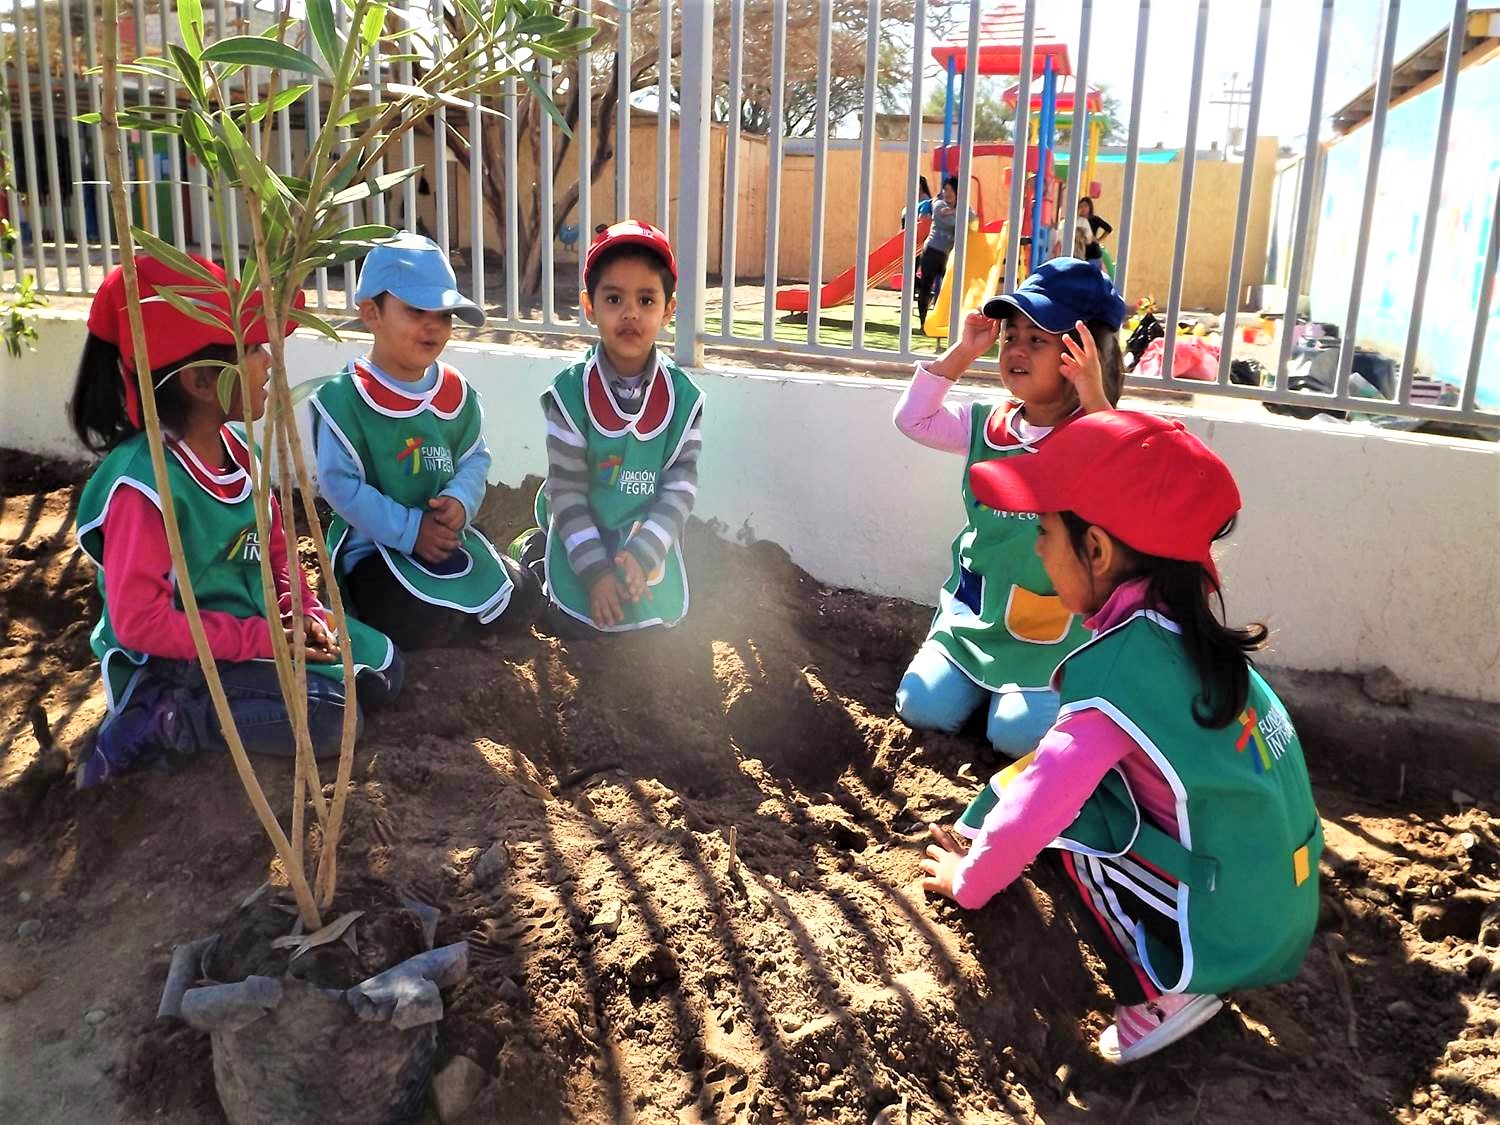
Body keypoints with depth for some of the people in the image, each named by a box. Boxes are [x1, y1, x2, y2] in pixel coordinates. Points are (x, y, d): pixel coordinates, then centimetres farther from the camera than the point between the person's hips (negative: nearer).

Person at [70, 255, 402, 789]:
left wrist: (304, 611, -5)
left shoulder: (235, 444, -1)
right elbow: (139, 623, -26)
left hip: (259, 621, 8)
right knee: (329, 716, -23)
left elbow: (274, 542, 11)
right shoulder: (144, 485, -27)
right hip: (175, 660, -8)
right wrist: (261, 639, -23)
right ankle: (160, 721, -10)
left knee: (383, 671, 5)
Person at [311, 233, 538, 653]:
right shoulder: (343, 398, -16)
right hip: (375, 544, -6)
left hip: (446, 535, 6)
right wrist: (409, 530, -21)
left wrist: (459, 501, -17)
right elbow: (340, 484, -18)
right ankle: (370, 593, 4)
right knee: (424, 626, -28)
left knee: (520, 602, 0)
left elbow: (475, 458, 5)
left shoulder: (456, 393, 3)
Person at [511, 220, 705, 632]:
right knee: (583, 620, -3)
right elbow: (566, 489, -16)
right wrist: (595, 568, -23)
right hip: (583, 535, -2)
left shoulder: (684, 396, -12)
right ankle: (535, 550, 25)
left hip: (648, 537, 2)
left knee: (662, 613, 2)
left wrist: (643, 553, -24)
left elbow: (680, 485, -12)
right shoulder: (570, 391, -17)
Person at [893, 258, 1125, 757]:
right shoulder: (988, 424, 1)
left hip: (1054, 623, -5)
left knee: (1018, 734, -16)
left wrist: (1094, 400, -42)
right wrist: (962, 352, -4)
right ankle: (983, 677, 26)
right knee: (922, 708, -4)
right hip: (975, 607, 5)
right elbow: (913, 418, 3)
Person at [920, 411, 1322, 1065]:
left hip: (1228, 936, -8)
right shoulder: (1184, 628, -2)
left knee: (1046, 804, -8)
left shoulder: (1117, 672, -25)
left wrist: (967, 882, 0)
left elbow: (1030, 815, -19)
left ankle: (1159, 996, 0)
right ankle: (1168, 981, 16)